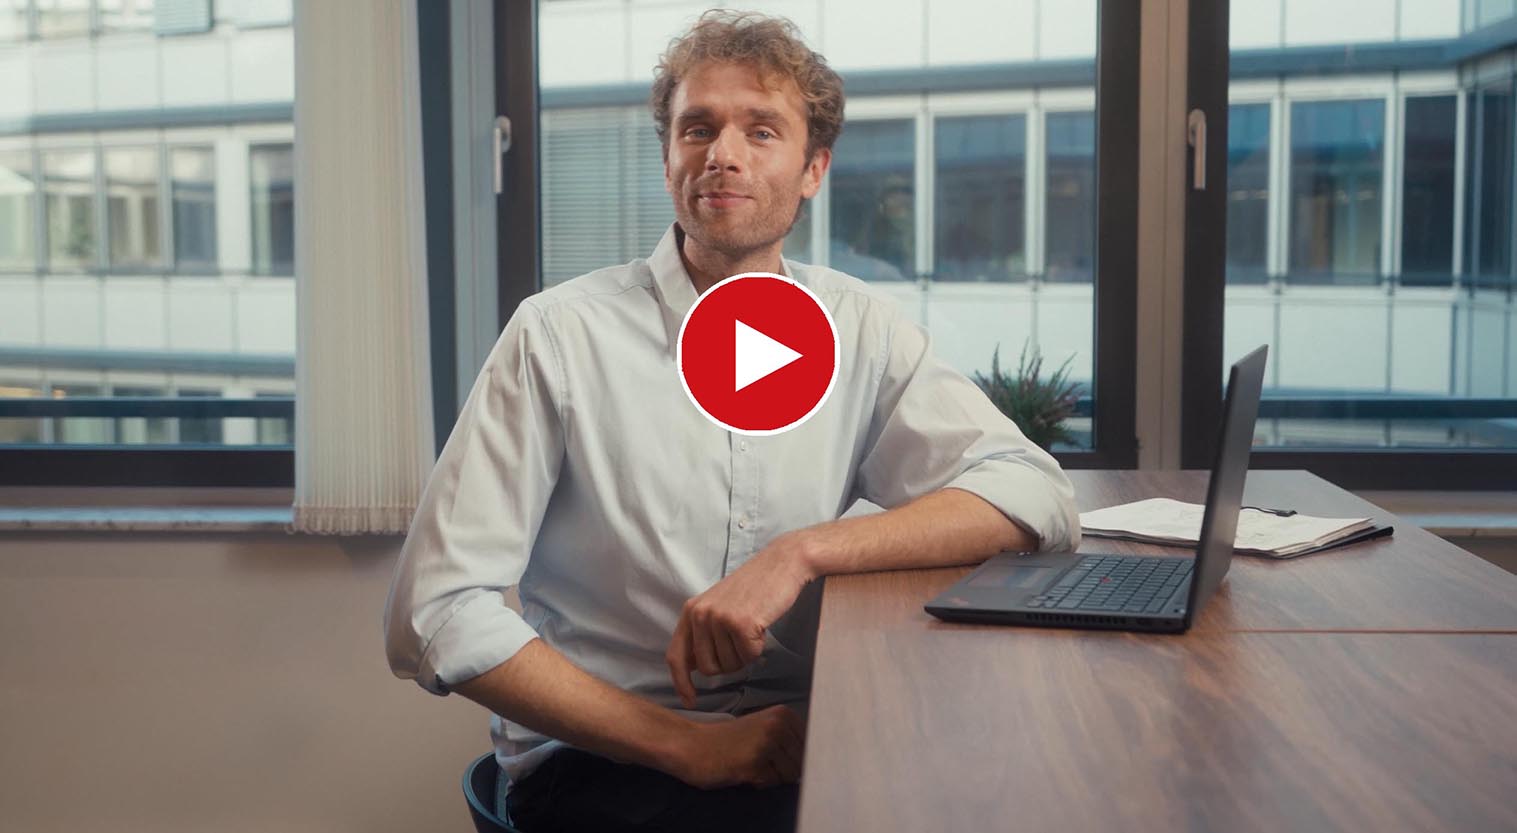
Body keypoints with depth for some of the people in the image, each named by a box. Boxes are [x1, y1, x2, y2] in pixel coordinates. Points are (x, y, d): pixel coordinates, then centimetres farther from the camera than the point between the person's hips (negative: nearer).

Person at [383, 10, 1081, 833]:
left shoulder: (859, 328, 4)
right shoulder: (560, 334, -6)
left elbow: (1035, 496, -8)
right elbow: (435, 613, -11)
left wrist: (801, 552, -21)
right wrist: (689, 743, -16)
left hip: (792, 747, 5)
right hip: (597, 760, -4)